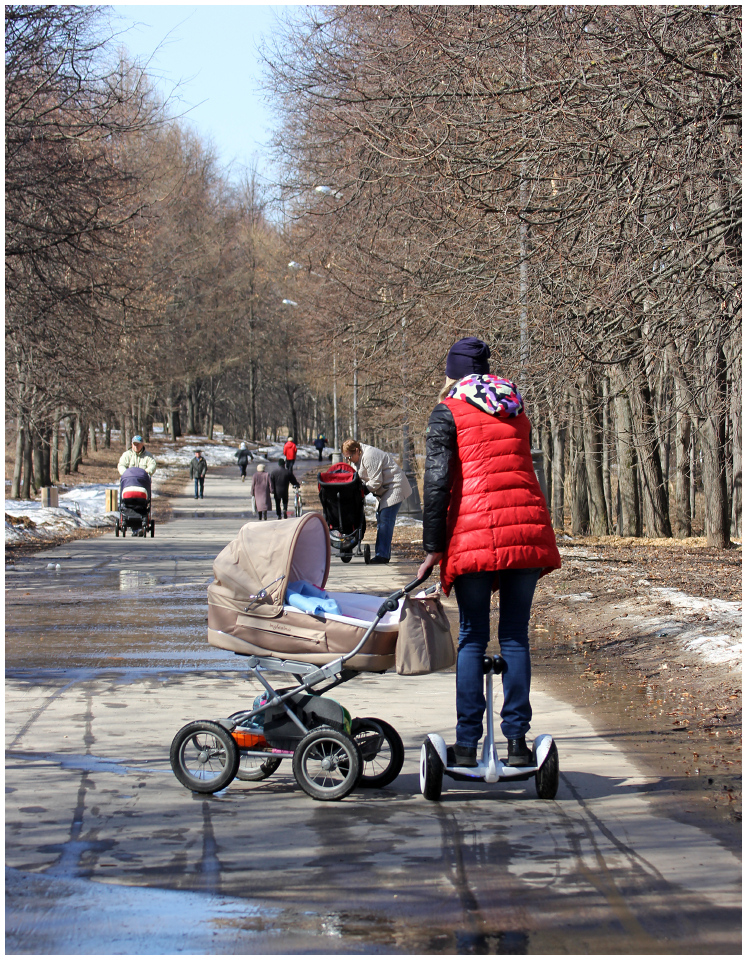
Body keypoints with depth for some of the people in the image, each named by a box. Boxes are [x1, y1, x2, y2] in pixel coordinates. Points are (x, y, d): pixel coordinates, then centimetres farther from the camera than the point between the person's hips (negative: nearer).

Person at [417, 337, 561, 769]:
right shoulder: (516, 410, 20)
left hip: (476, 532, -4)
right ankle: (517, 740, 5)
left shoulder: (449, 412, 4)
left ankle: (467, 744, 2)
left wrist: (433, 548, -3)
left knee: (472, 639, 2)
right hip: (528, 527, 4)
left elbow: (437, 482, -3)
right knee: (516, 636, 8)